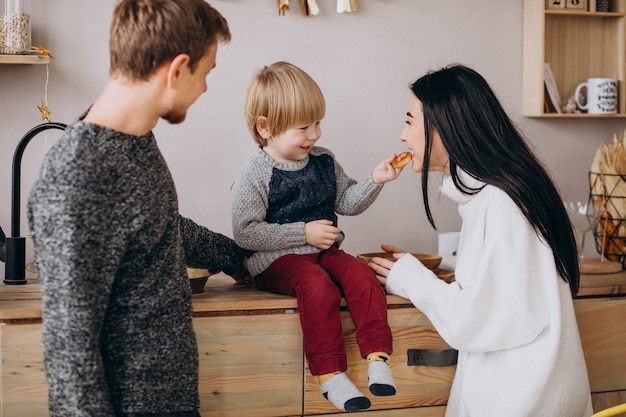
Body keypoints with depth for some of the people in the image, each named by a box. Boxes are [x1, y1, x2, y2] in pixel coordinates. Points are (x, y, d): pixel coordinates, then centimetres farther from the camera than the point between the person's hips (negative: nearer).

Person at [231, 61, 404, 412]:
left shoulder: (323, 161, 7)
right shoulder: (255, 175, -11)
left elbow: (346, 202, 15)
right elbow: (245, 233, -16)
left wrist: (375, 181, -5)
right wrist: (304, 233, -17)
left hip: (324, 250, 6)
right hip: (277, 260, -6)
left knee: (362, 274, -21)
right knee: (318, 285, -32)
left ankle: (378, 357, -19)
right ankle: (329, 374, -27)